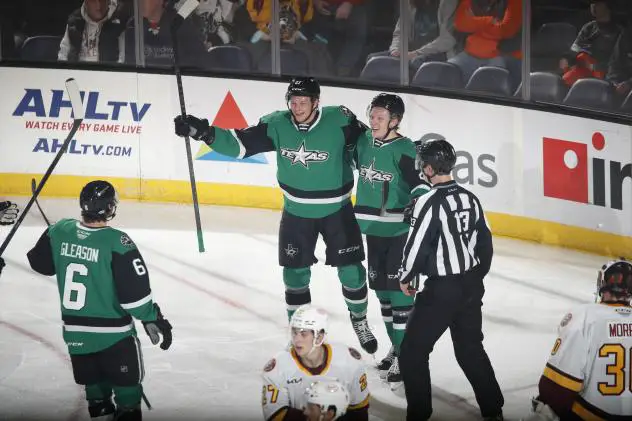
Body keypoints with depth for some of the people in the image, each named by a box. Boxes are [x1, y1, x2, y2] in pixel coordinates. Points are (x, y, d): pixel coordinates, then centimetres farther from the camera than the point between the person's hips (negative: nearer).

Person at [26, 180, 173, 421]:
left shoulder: (60, 231, -6)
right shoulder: (116, 243, -22)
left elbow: (40, 263, 12)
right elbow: (135, 292, -20)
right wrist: (153, 319, -8)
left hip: (74, 331, 6)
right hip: (113, 332, -5)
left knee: (94, 383, 20)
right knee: (127, 384, 8)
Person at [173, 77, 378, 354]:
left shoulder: (340, 121, -22)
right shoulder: (277, 125, -15)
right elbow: (239, 145, -13)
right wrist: (202, 131, -26)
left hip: (337, 210, -2)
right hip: (297, 212, 2)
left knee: (351, 270, 4)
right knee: (295, 272, 7)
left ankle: (359, 321, 30)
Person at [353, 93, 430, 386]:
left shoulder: (404, 150, -16)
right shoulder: (364, 142, 4)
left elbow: (420, 183, -25)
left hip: (400, 230, -7)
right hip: (373, 229, 7)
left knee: (399, 290, -9)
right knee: (382, 288, 15)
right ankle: (397, 347, 29)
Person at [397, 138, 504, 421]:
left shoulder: (430, 202, -18)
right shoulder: (469, 198, 4)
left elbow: (417, 246, -16)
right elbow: (485, 242, 10)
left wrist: (405, 278, 1)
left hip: (441, 290, -7)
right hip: (471, 286, 7)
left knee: (413, 351, 4)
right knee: (471, 348, 20)